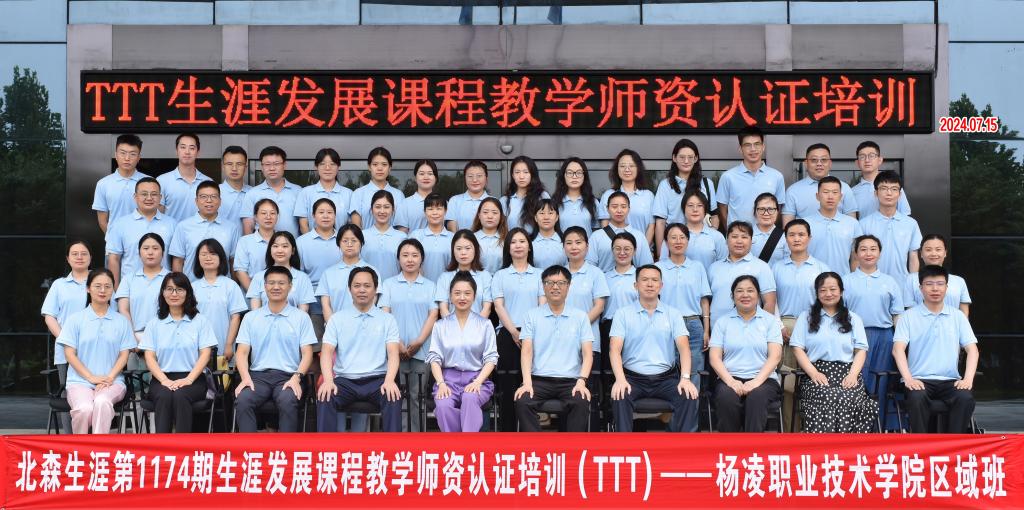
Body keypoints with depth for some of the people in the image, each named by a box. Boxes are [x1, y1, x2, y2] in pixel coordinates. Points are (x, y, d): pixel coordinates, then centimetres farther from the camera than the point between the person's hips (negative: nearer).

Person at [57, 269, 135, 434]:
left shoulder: (121, 321, 13)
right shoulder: (75, 319, 10)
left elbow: (124, 354, 8)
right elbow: (70, 353, 3)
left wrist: (109, 378, -9)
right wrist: (91, 377, -9)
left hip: (112, 381, 0)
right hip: (80, 381, 0)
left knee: (102, 403, -36)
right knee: (84, 408, -33)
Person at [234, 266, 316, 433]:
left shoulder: (301, 317, 10)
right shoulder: (250, 317, 16)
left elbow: (307, 353, 5)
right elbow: (242, 352, 9)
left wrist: (297, 377, -13)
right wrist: (245, 378, -9)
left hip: (288, 376, -2)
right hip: (258, 375, 2)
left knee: (288, 402, -35)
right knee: (242, 400, -30)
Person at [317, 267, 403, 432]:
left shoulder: (387, 319, 10)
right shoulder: (337, 319, 11)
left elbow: (393, 353, -1)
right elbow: (327, 352, 1)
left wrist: (389, 381, -22)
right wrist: (328, 380, -19)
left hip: (377, 379, 0)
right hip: (345, 380, 1)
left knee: (394, 398, -32)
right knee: (325, 397, -31)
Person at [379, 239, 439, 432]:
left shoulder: (430, 286, 10)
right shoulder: (389, 284, 8)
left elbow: (433, 316, 3)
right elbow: (384, 315, 1)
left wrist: (419, 342, -9)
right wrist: (397, 344, -10)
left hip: (421, 350, 1)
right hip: (395, 349, 0)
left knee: (417, 395, 3)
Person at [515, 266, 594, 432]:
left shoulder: (580, 317, 11)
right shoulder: (532, 316, 11)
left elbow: (587, 354, 4)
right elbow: (527, 351, 2)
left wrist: (582, 381, -13)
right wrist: (527, 382, -14)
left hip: (570, 380, 0)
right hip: (539, 379, 0)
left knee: (581, 403, -32)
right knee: (522, 402, -30)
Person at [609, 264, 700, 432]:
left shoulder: (673, 314, 11)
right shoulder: (623, 314, 7)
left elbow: (683, 347, -1)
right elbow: (615, 349, -4)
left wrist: (685, 378, -19)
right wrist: (620, 379, -22)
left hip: (666, 378, 1)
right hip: (633, 378, -1)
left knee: (689, 397, -27)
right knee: (619, 397, -33)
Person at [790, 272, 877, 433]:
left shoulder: (853, 319, 22)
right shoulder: (806, 317, 18)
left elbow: (861, 350, 12)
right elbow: (798, 348, 8)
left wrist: (853, 374, -7)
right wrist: (813, 373, -9)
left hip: (846, 373, 1)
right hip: (817, 373, -1)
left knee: (849, 400, -33)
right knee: (827, 398, -35)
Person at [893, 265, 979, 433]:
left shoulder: (958, 316, 14)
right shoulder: (910, 316, 7)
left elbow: (972, 349, 7)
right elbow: (898, 349, -4)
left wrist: (968, 379, -10)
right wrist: (908, 378, -20)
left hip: (950, 380, 2)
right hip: (919, 380, -2)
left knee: (966, 398, -29)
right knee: (917, 398, -34)